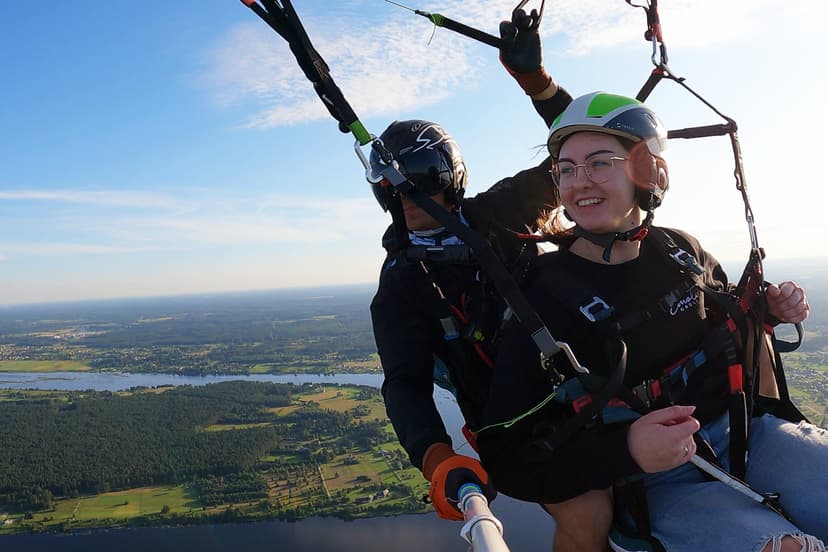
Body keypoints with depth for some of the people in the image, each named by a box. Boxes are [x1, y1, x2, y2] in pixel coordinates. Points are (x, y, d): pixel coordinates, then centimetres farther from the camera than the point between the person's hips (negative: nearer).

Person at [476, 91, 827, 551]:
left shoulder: (680, 250, -1)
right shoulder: (543, 299, -16)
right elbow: (508, 461, -17)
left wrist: (772, 308, 1)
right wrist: (626, 453, -30)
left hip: (747, 432, 5)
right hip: (659, 487, -5)